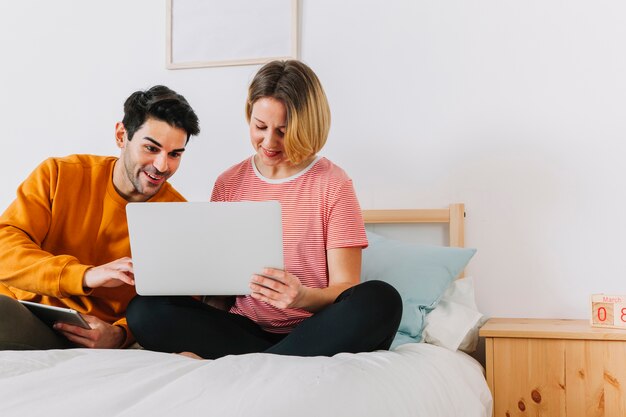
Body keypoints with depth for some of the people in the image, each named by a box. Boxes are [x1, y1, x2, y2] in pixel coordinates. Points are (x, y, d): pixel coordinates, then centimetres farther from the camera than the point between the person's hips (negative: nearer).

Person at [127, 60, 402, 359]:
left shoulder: (333, 184, 1)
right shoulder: (229, 184, 10)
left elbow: (345, 289, -4)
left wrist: (302, 297, -26)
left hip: (313, 330, -2)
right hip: (244, 328, 3)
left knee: (379, 300, -33)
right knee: (144, 312, -20)